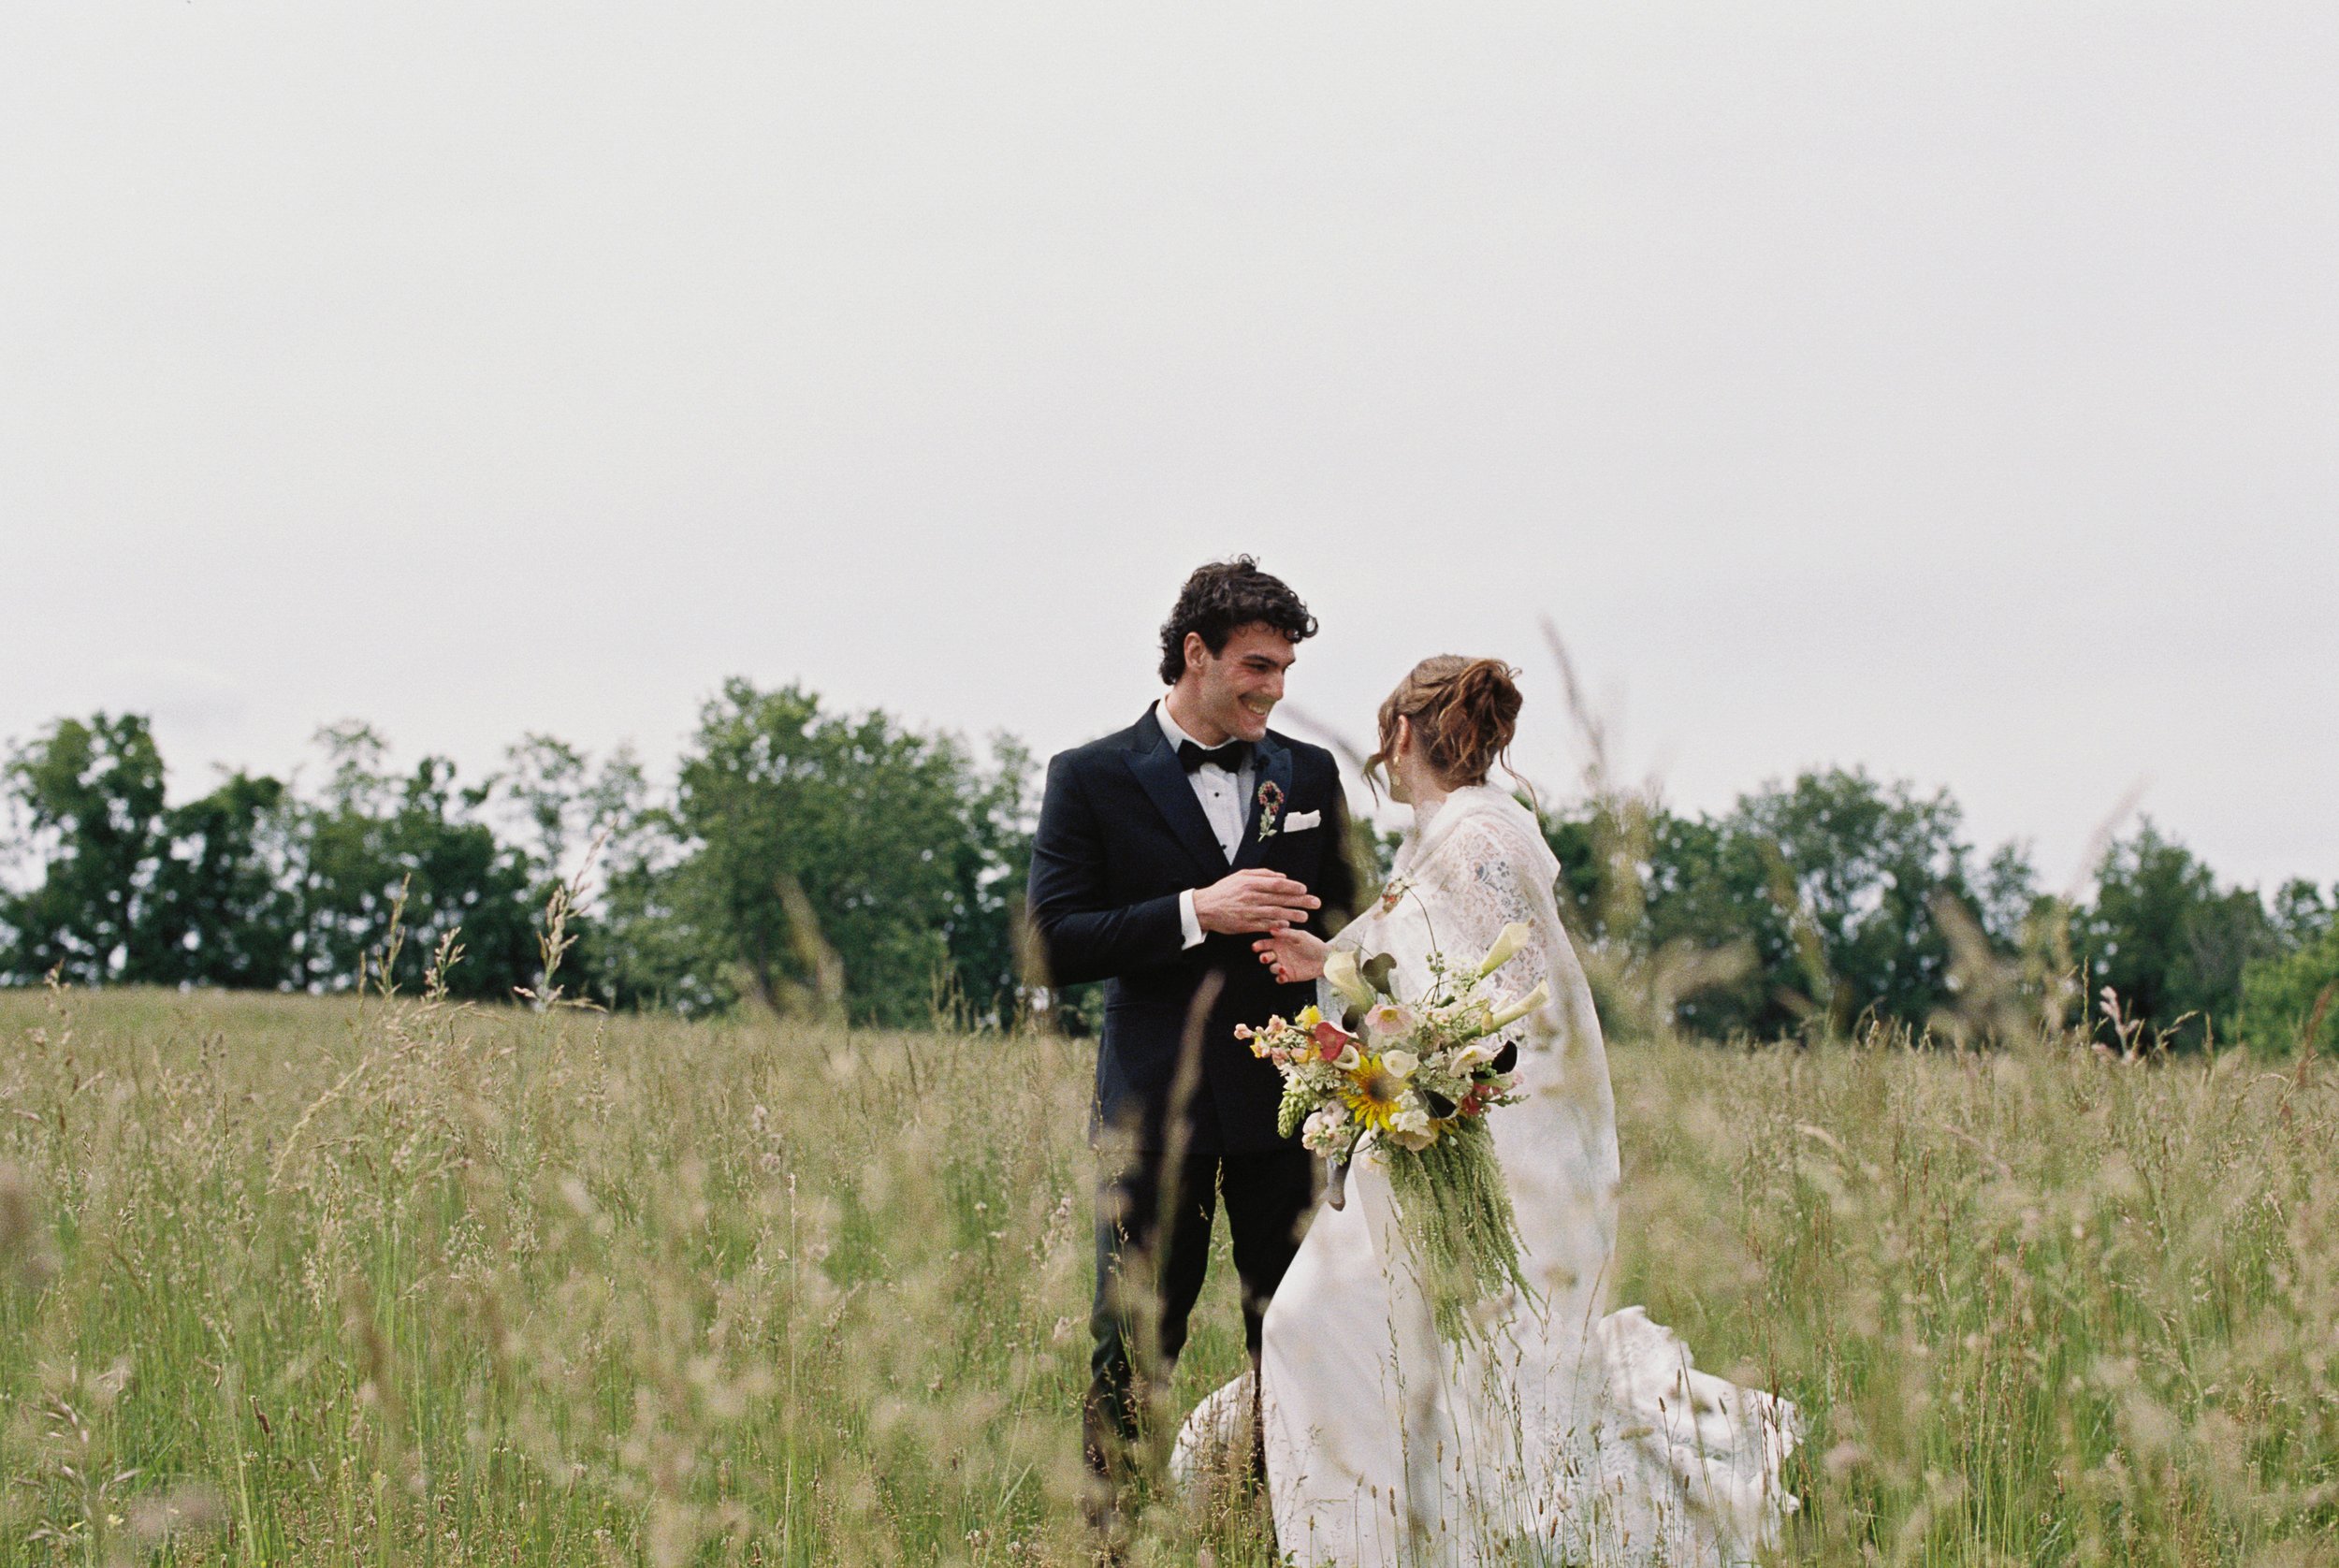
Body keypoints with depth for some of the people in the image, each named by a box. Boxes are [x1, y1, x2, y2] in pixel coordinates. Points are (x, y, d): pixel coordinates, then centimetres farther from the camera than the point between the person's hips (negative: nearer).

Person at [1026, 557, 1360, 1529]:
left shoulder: (1309, 775, 11)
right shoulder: (1091, 779, 1)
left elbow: (1349, 923, 18)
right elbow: (1054, 945, -8)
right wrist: (1197, 913, -17)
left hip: (1285, 1102, 3)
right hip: (1157, 1109, -3)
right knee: (1133, 1349, 0)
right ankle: (1101, 1531, 9)